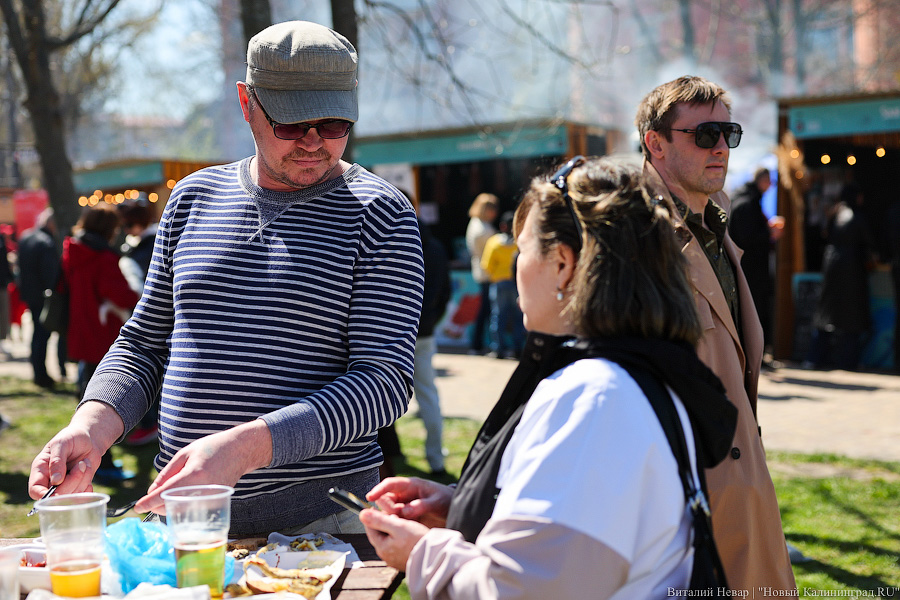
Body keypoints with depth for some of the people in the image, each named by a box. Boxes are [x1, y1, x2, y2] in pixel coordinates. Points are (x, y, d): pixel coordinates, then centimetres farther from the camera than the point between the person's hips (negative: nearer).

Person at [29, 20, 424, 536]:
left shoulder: (381, 215, -7)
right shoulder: (194, 197, 8)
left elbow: (386, 381, -15)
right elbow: (145, 345, 14)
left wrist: (246, 446, -27)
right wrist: (91, 427, -7)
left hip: (322, 520, -3)